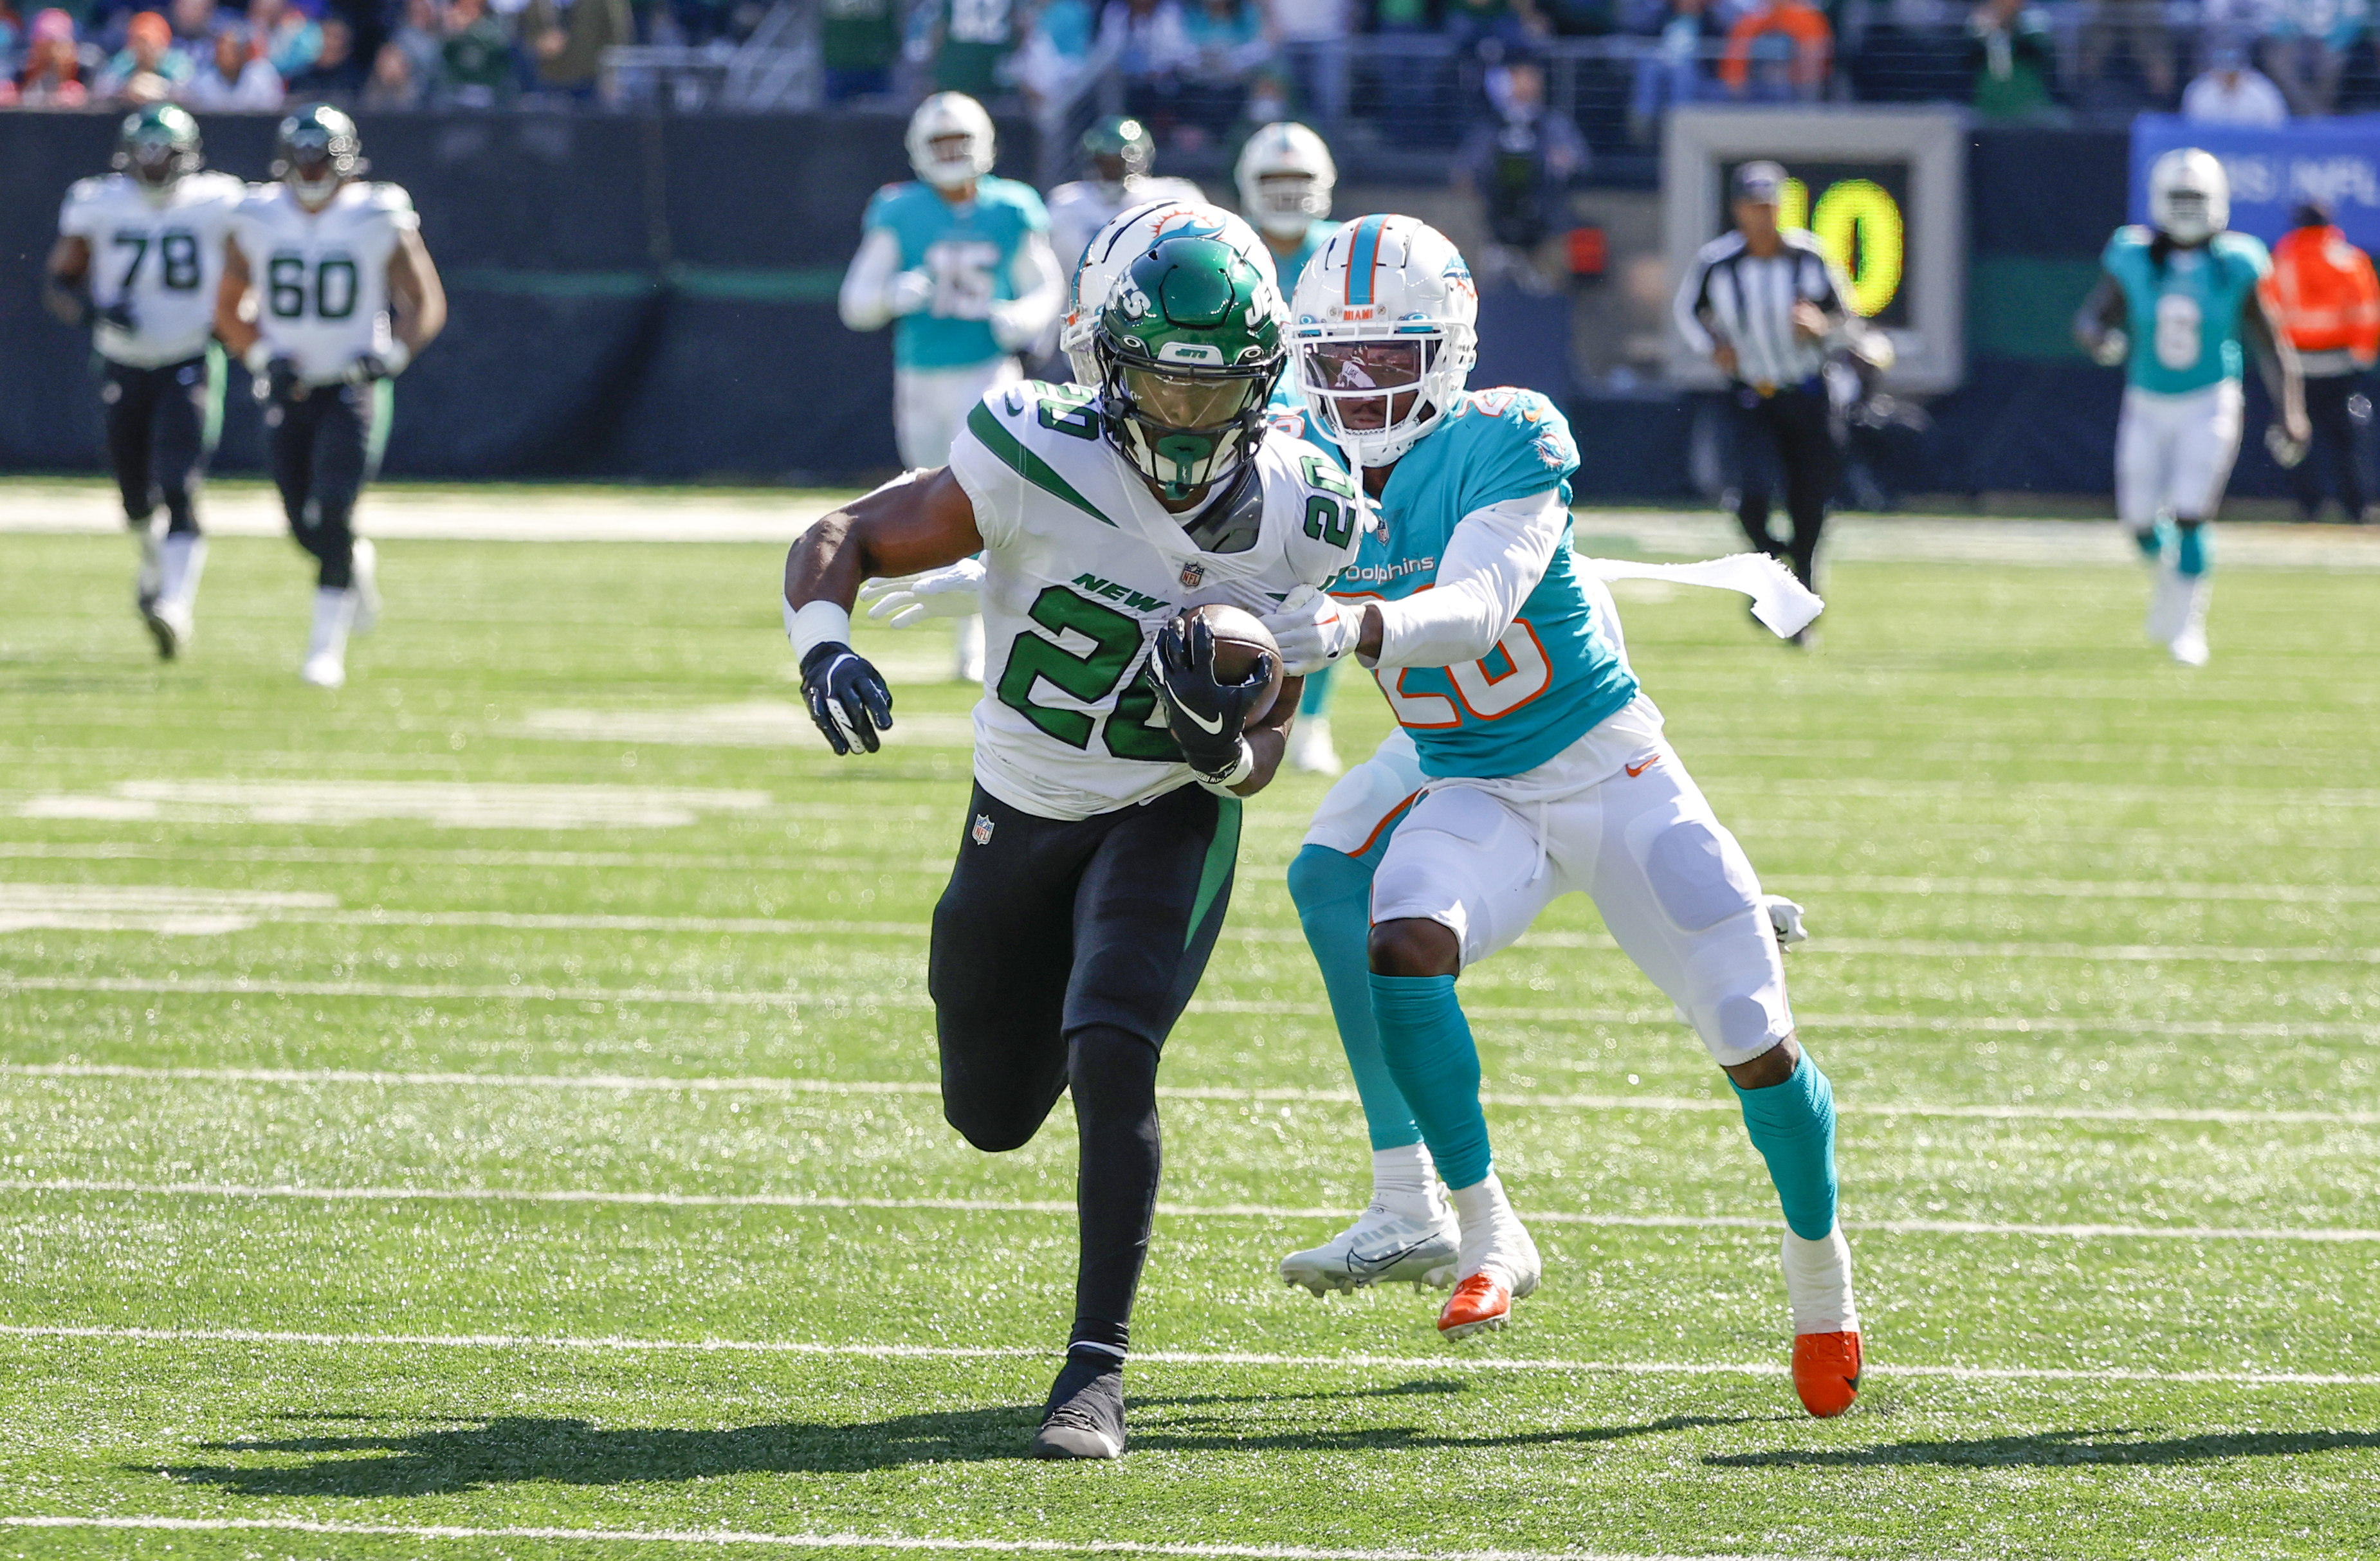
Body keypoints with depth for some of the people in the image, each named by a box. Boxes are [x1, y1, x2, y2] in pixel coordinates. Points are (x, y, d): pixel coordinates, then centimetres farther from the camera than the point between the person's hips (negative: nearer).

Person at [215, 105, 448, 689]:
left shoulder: (381, 223, -7)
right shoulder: (256, 223, -1)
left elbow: (426, 302, 1)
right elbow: (230, 309, 8)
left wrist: (393, 353, -16)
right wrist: (262, 356, -9)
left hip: (353, 386, -3)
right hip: (287, 390, 3)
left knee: (331, 515, -16)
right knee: (305, 525, 5)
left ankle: (327, 646, -8)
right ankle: (355, 566, 40)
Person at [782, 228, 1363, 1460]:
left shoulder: (1298, 522, -16)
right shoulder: (1037, 464, -25)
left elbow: (1263, 755, -6)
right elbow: (834, 544, -15)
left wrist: (1225, 742, -30)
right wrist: (824, 652, -36)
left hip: (1168, 818, -1)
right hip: (1019, 812, 1)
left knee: (1110, 1055, -28)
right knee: (994, 1120, 15)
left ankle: (1099, 1365, -19)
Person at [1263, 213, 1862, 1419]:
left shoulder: (1504, 442, -21)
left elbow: (1476, 609, -36)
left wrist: (1362, 627, -54)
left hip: (1611, 770, -3)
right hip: (1467, 792, 3)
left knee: (1752, 1039, -4)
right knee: (1398, 942, -29)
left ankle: (1819, 1263, 23)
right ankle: (1485, 1235, -16)